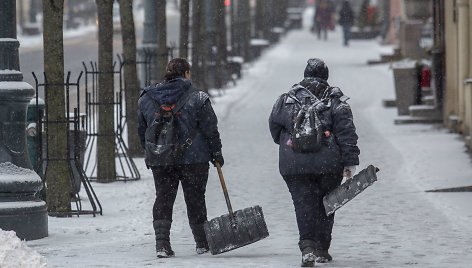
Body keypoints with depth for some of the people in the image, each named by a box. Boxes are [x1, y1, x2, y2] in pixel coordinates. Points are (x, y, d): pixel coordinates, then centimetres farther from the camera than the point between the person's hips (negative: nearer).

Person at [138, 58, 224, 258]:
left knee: (163, 199, 5)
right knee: (195, 199, 9)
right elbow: (210, 129, -5)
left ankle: (162, 243, -9)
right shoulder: (197, 99, -7)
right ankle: (202, 243, 20)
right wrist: (216, 153, 7)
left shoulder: (147, 98, 5)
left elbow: (141, 129, 13)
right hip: (193, 159, -2)